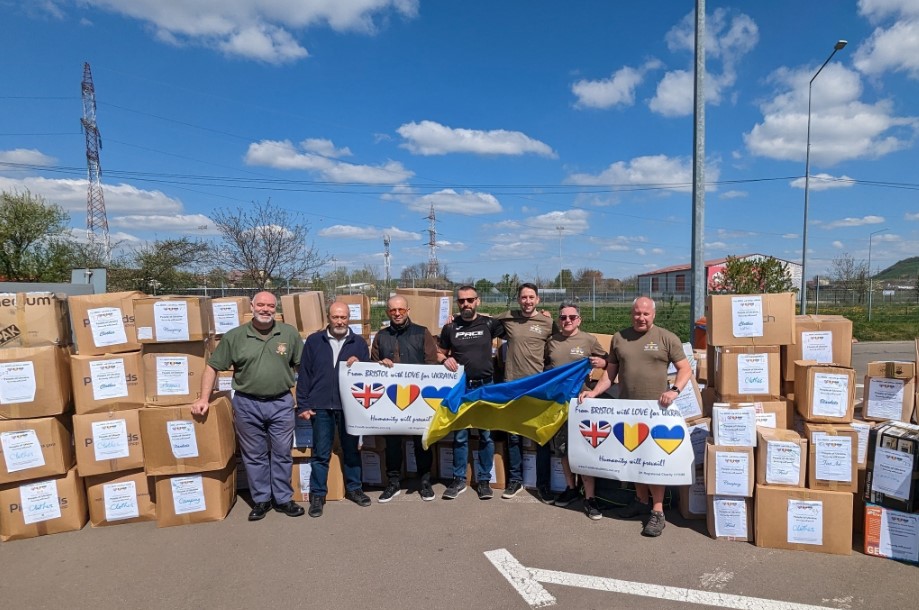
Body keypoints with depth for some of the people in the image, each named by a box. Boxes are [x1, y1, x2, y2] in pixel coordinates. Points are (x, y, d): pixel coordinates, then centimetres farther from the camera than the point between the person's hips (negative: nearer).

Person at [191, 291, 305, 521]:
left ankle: (284, 499, 24)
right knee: (254, 456, 11)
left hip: (281, 403, 0)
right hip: (247, 404, 0)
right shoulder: (234, 336, -3)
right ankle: (261, 500, 26)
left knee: (282, 454, 10)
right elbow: (213, 367, 3)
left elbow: (304, 365, 5)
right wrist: (204, 399, -3)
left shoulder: (289, 333, -2)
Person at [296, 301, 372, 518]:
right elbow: (304, 374, 2)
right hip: (321, 406, -1)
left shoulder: (359, 342, 5)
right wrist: (303, 405, -2)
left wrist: (359, 364, -15)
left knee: (351, 449, 13)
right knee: (321, 453, 6)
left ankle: (354, 488, 29)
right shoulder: (314, 341, 2)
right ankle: (317, 494, 19)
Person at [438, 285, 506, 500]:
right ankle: (459, 479, 20)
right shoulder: (450, 327, 3)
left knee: (486, 435, 6)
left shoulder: (489, 323, -1)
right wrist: (446, 360, -10)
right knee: (460, 435, 7)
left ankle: (484, 480, 19)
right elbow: (440, 354, 13)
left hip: (486, 386, 0)